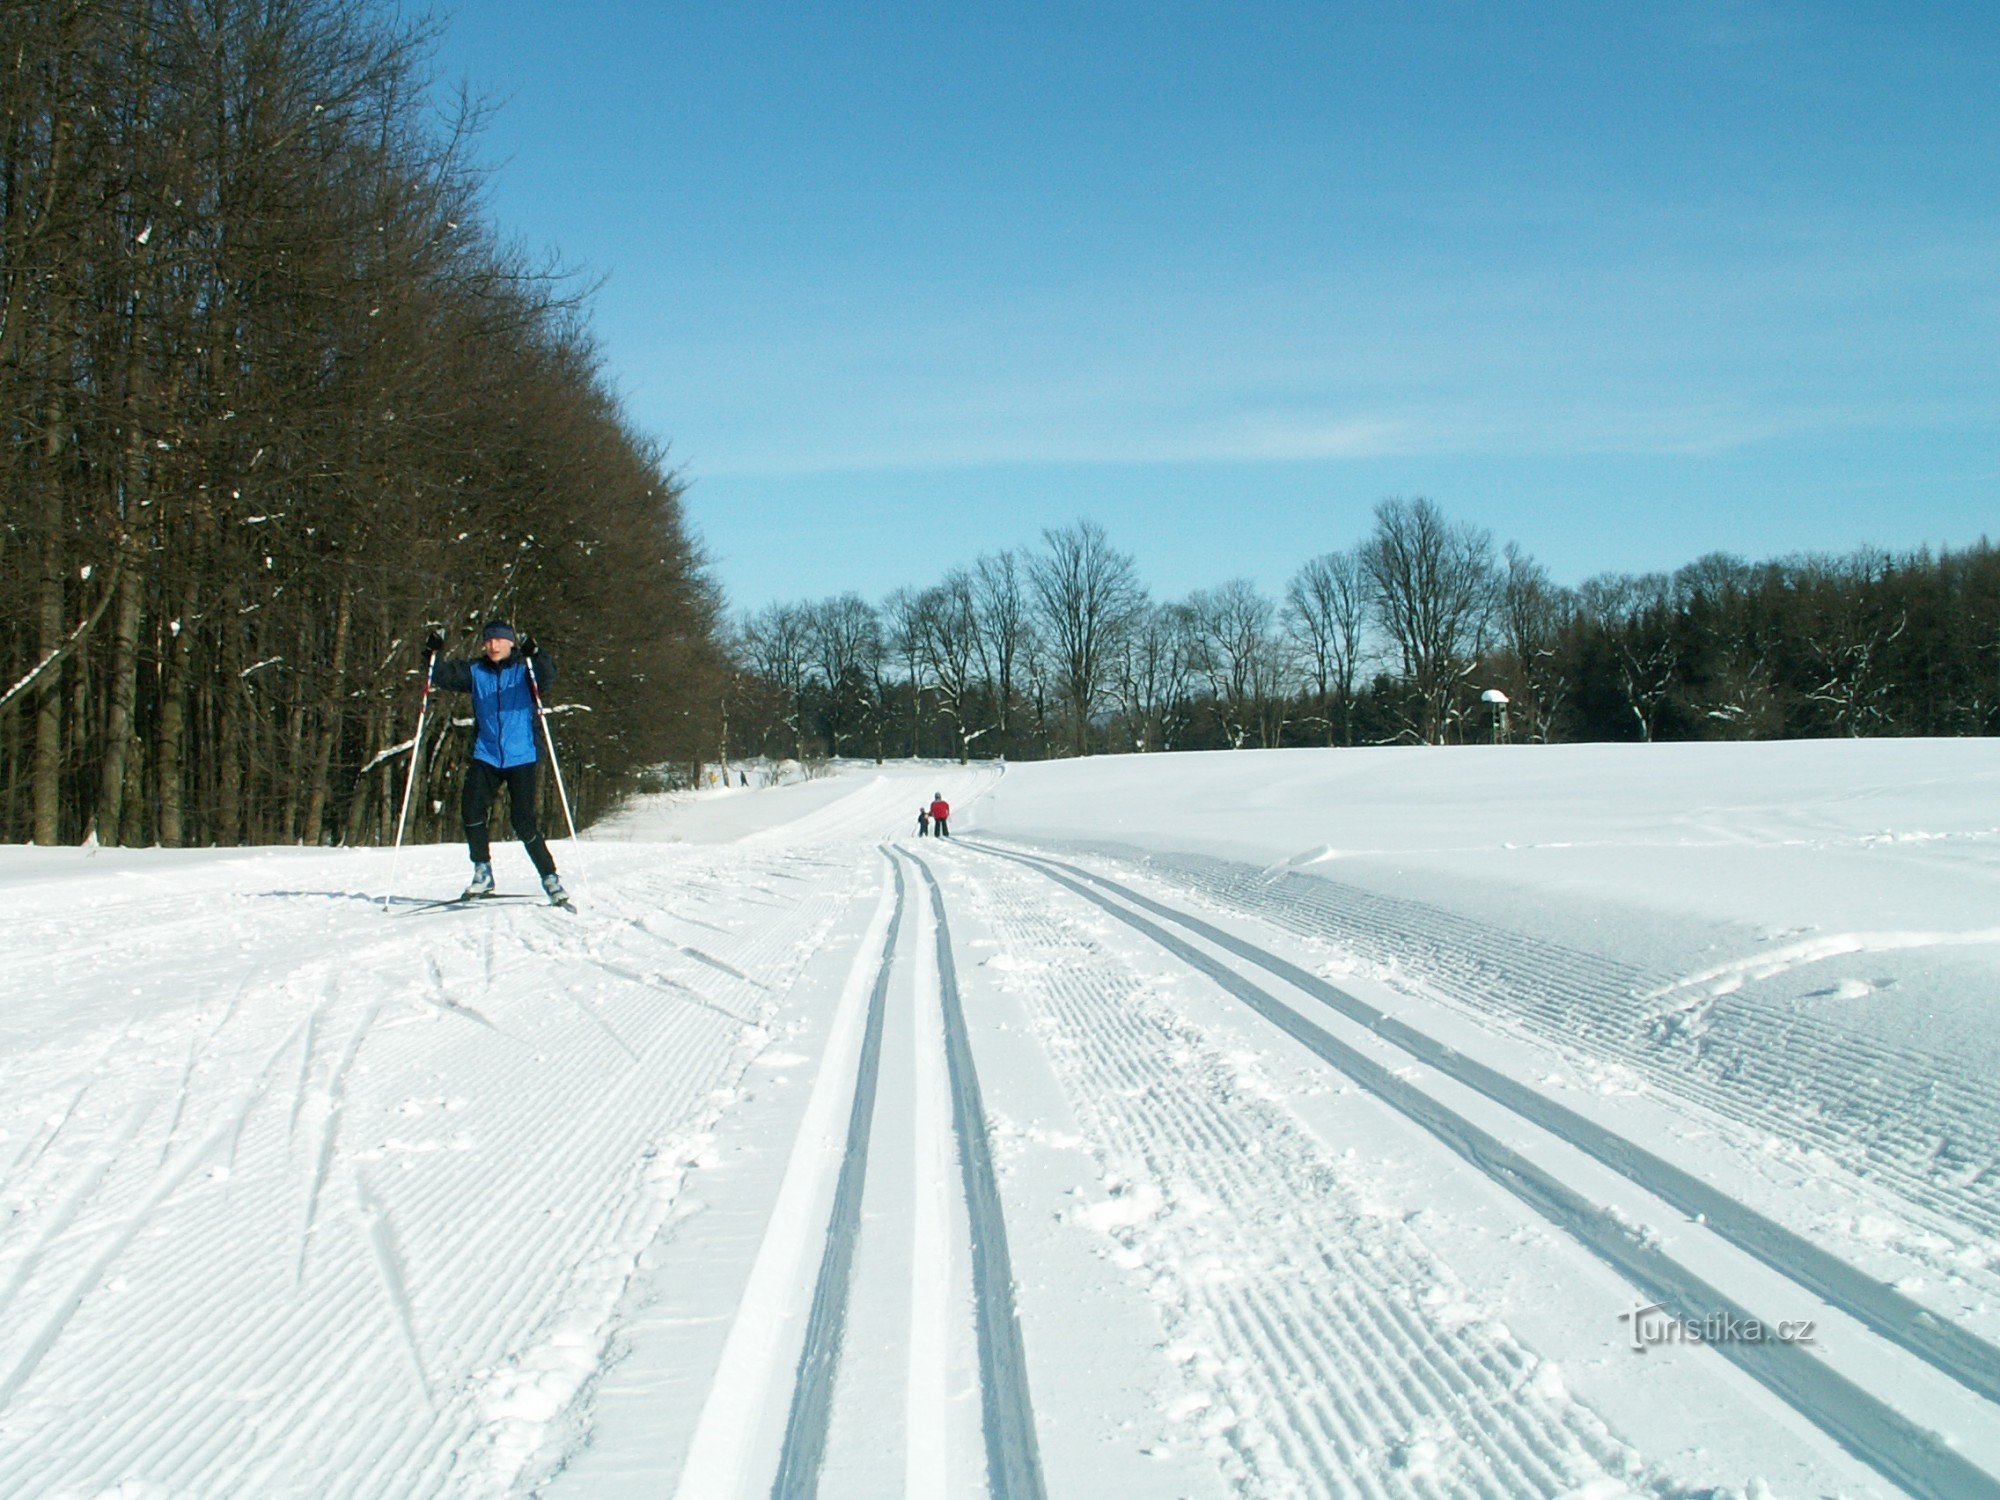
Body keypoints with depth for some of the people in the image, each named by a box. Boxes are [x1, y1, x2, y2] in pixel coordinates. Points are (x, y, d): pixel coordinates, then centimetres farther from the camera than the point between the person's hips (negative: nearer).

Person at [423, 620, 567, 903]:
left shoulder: (524, 669, -1)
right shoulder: (475, 671, 9)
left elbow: (547, 676, -20)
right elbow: (443, 676, 4)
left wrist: (535, 654, -38)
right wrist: (432, 655, -14)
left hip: (521, 756, -4)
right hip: (486, 755, 4)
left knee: (524, 822, -7)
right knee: (471, 810, -10)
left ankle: (550, 878, 5)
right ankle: (483, 871, 6)